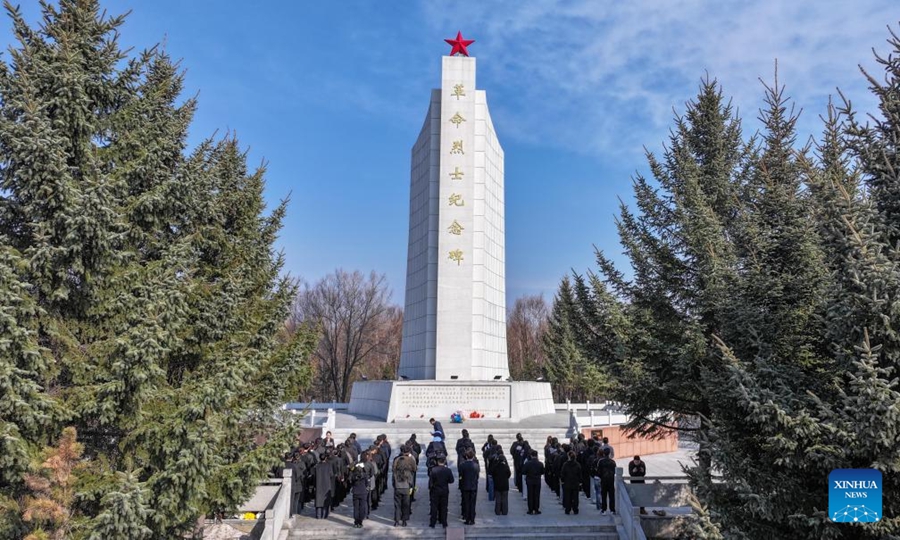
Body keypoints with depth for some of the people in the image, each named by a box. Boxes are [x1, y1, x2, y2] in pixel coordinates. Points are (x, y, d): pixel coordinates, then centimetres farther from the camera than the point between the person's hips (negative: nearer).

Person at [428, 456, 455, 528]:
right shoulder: (448, 470, -10)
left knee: (434, 507, 9)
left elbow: (430, 481, -9)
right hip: (445, 491, 1)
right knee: (444, 507, 11)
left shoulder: (433, 470, -13)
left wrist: (430, 489, 4)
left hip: (435, 491, -1)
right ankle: (444, 524, 15)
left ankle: (432, 523, 13)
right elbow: (451, 481, -4)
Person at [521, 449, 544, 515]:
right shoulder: (540, 464, -9)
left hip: (529, 481, -1)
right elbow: (542, 472, 1)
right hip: (537, 481, 1)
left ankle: (531, 510, 7)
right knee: (537, 495, 9)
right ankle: (536, 510, 10)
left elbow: (523, 472, -10)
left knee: (530, 495, 6)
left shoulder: (527, 463, -13)